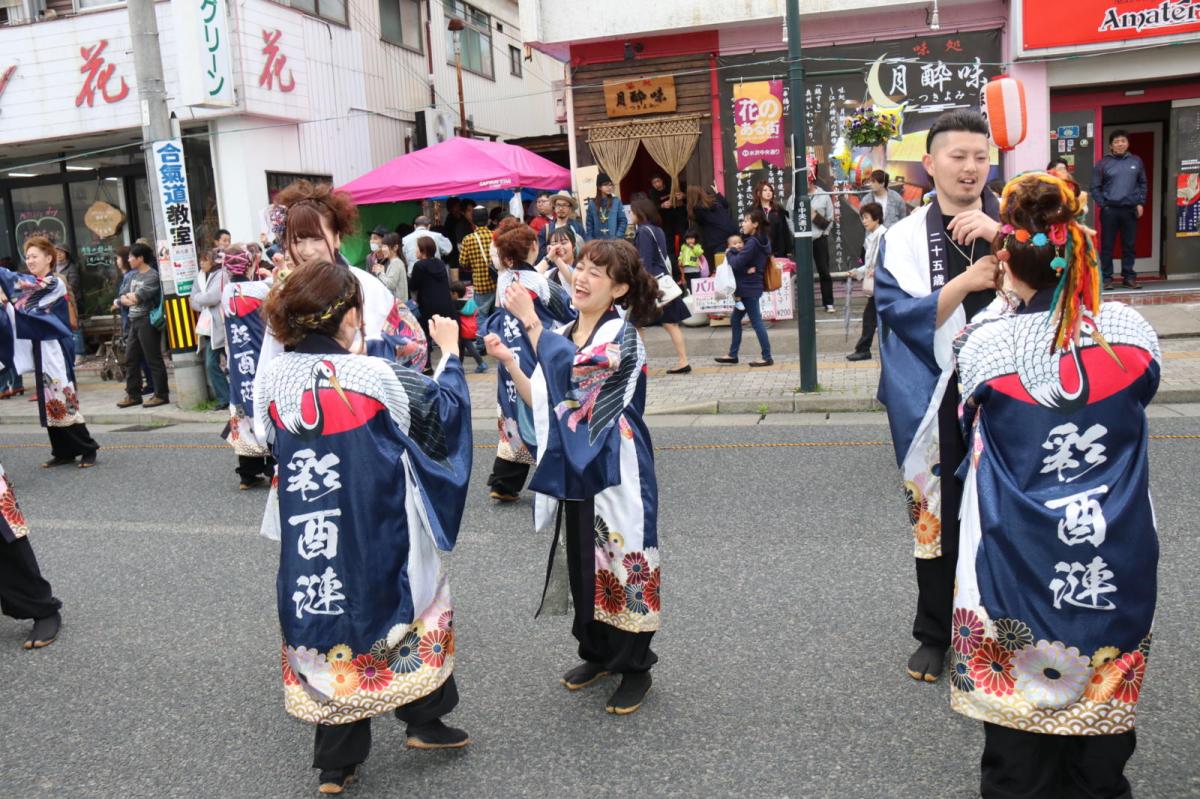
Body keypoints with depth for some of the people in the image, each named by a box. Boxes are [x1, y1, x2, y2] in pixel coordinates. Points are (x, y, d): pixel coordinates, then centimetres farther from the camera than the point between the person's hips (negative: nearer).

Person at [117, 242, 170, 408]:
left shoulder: (153, 276, -12)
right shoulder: (134, 275, 15)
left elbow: (135, 298, -18)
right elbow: (124, 298, 12)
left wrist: (130, 296, 1)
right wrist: (128, 298, -8)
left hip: (147, 321, -9)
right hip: (134, 321, 9)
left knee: (153, 359, -3)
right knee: (130, 359, 11)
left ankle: (161, 395, 5)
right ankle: (133, 395, 20)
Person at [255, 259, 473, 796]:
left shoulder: (271, 381, -7)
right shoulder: (373, 376, -19)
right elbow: (444, 410, -4)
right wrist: (449, 353, 12)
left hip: (307, 537, 4)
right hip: (379, 535, -4)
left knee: (327, 625, 16)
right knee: (414, 598, 20)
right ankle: (423, 720, 31)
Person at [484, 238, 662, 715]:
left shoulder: (622, 335, -12)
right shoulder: (560, 336, 10)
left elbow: (575, 371, -29)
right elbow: (542, 403, 9)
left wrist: (530, 321, -23)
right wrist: (509, 362, -3)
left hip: (613, 472, -7)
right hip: (572, 471, 7)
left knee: (622, 563, 2)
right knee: (582, 564, 16)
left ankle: (635, 666, 19)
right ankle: (597, 653, 34)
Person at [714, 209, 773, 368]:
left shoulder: (752, 243, -19)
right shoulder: (761, 240, 11)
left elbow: (737, 263, -22)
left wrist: (729, 253, -4)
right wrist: (735, 252, -8)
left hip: (749, 289, -10)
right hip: (748, 288, 10)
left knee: (756, 321, -4)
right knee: (735, 320, 16)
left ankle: (767, 357, 1)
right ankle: (733, 354, 23)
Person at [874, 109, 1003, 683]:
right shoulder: (906, 237, 1)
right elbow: (900, 313, -10)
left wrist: (1002, 235, -22)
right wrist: (968, 281, -22)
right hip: (937, 399, 0)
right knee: (935, 517, 9)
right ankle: (935, 633, 28)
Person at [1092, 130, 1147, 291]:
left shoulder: (1136, 161, 9)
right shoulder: (1104, 163, 1)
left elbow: (1142, 184, 13)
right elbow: (1095, 187, 1)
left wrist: (1141, 203, 2)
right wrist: (1102, 205, -7)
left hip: (1130, 210, 2)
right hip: (1109, 210, -2)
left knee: (1129, 245, 7)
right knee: (1107, 245, 0)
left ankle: (1129, 277, 14)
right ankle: (1106, 278, 6)